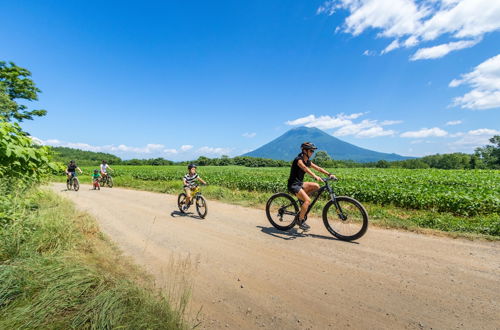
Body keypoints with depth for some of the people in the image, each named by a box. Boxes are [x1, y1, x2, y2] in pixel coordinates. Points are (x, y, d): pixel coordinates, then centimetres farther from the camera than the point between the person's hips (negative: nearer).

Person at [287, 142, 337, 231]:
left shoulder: (307, 161, 9)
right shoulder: (298, 160, -17)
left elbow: (318, 168, 5)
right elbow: (305, 168, -36)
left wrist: (329, 174, -8)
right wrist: (315, 176, -51)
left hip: (299, 183, 8)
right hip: (293, 185, -8)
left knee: (316, 186, -6)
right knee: (308, 200, -21)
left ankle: (302, 198, 9)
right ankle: (300, 220, -8)